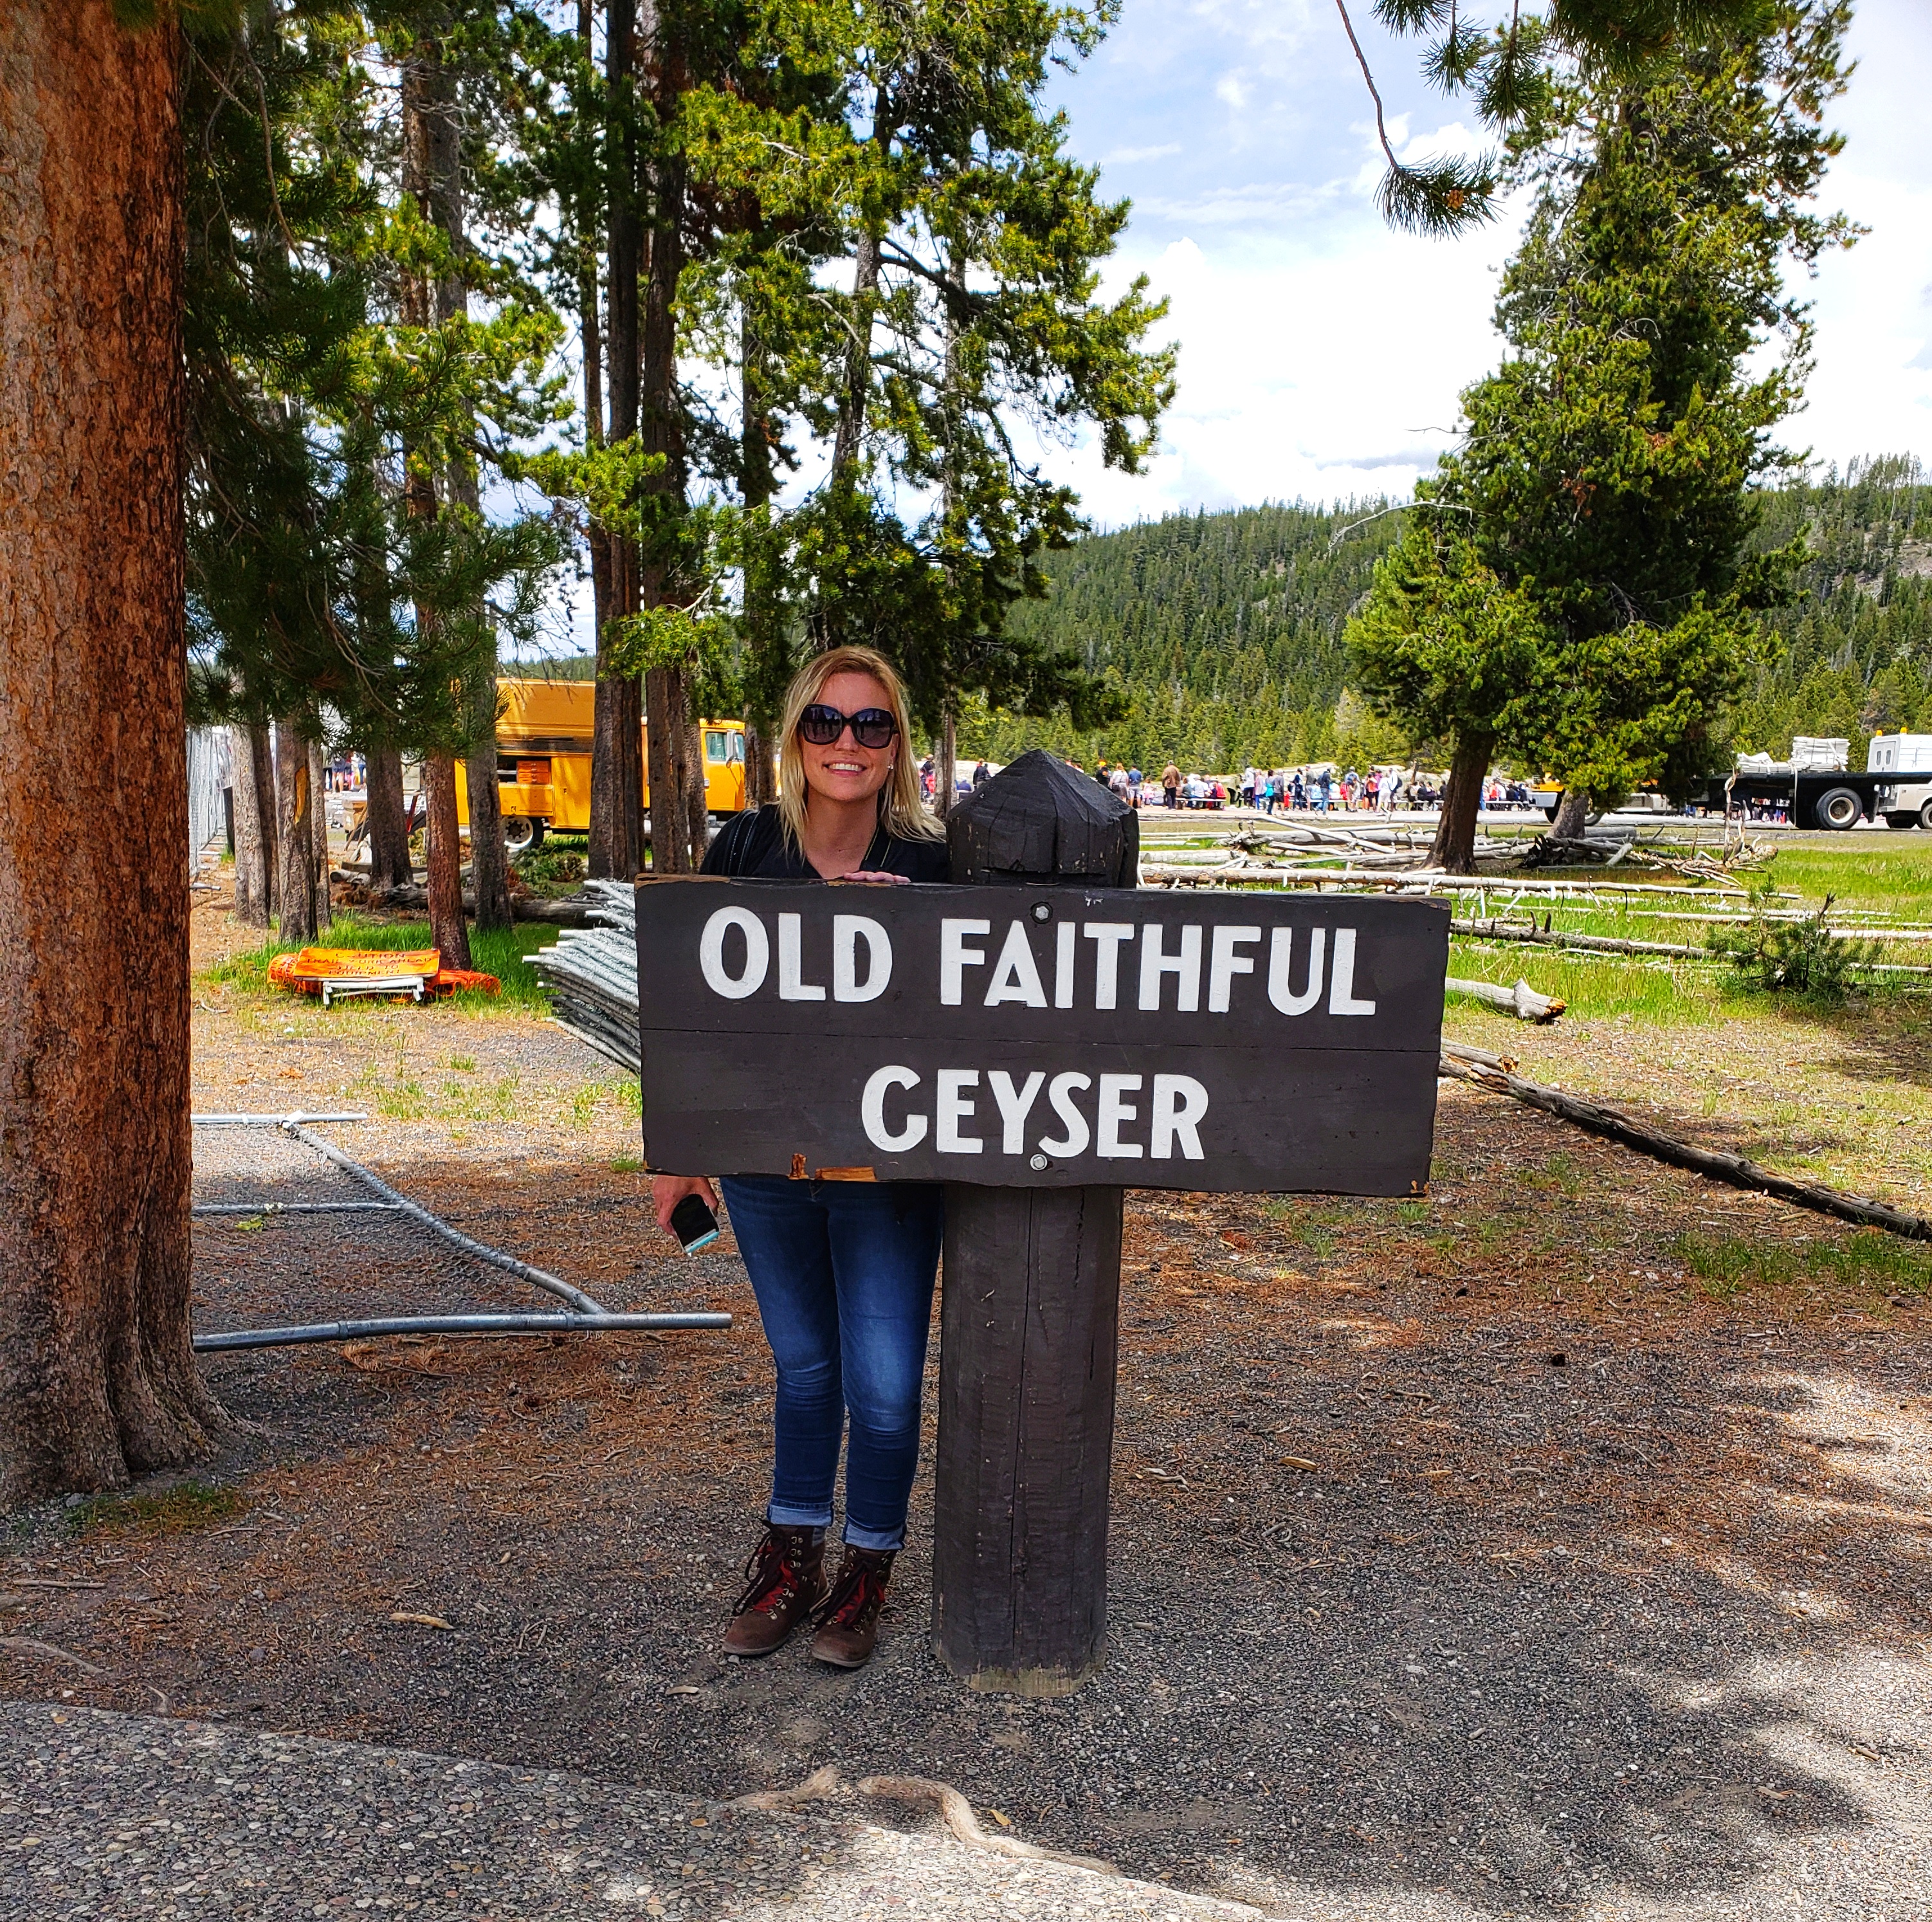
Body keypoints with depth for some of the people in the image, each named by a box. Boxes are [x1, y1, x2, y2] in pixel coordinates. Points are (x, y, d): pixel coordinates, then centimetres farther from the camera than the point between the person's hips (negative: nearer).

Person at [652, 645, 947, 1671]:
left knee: (883, 1386, 6)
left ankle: (865, 1572, 32)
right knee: (803, 1367, 18)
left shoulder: (930, 864, -8)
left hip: (887, 1173, -2)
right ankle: (791, 1560, 39)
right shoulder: (744, 848, -2)